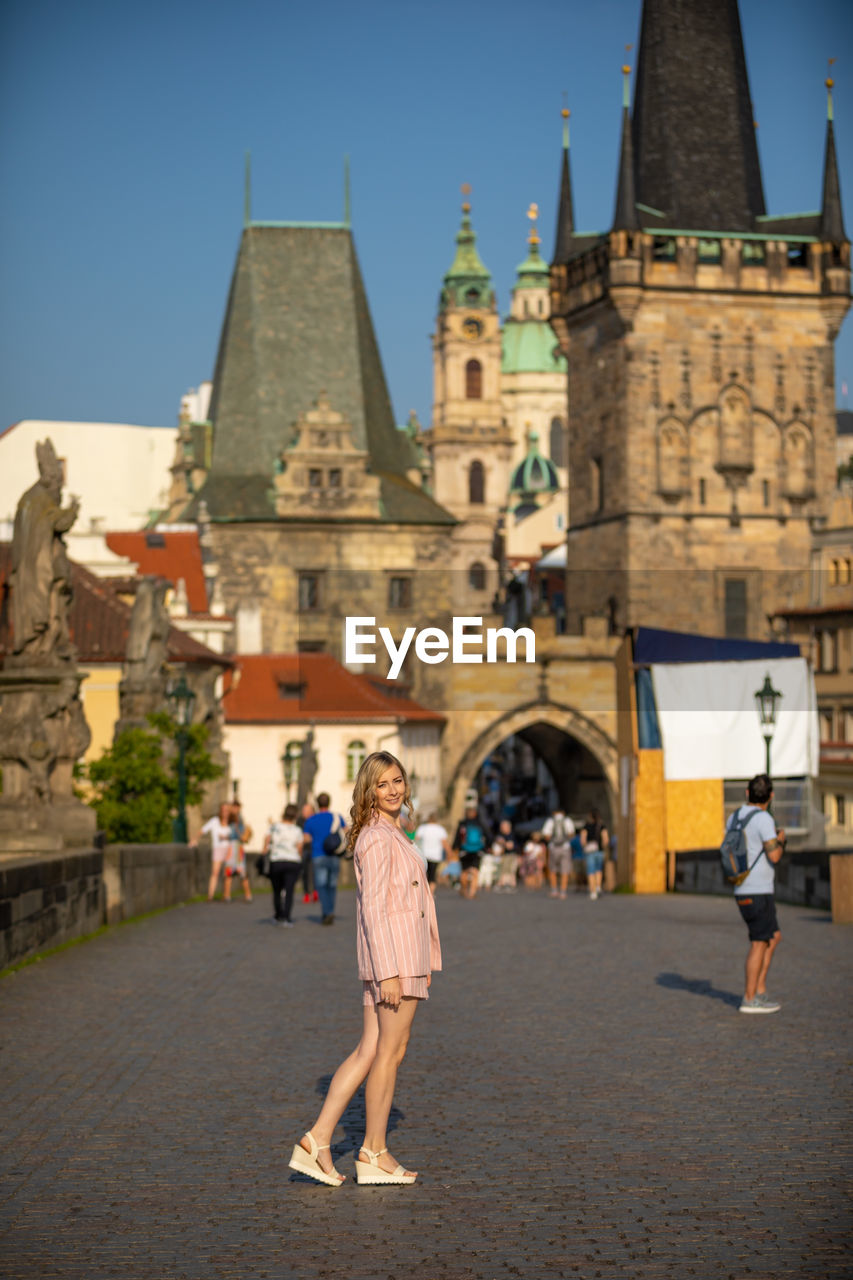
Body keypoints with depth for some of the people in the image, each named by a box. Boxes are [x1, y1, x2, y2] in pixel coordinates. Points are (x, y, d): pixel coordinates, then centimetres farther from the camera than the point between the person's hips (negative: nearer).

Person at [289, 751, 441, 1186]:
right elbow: (373, 907, -19)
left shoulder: (391, 834, 17)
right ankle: (374, 1153, 8)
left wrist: (421, 963, 24)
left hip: (403, 952, 9)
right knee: (390, 1051, -1)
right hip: (392, 951, -9)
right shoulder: (378, 838, -13)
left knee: (369, 1052, 7)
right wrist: (389, 971, -22)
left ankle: (317, 1139, 5)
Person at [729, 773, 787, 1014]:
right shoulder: (763, 819, -15)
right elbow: (774, 855, -21)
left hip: (743, 892, 8)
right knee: (759, 944, -2)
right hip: (758, 893, -8)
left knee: (774, 937, 17)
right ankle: (750, 999, 0)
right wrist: (780, 840, 0)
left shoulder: (734, 819, 10)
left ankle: (759, 991, 15)